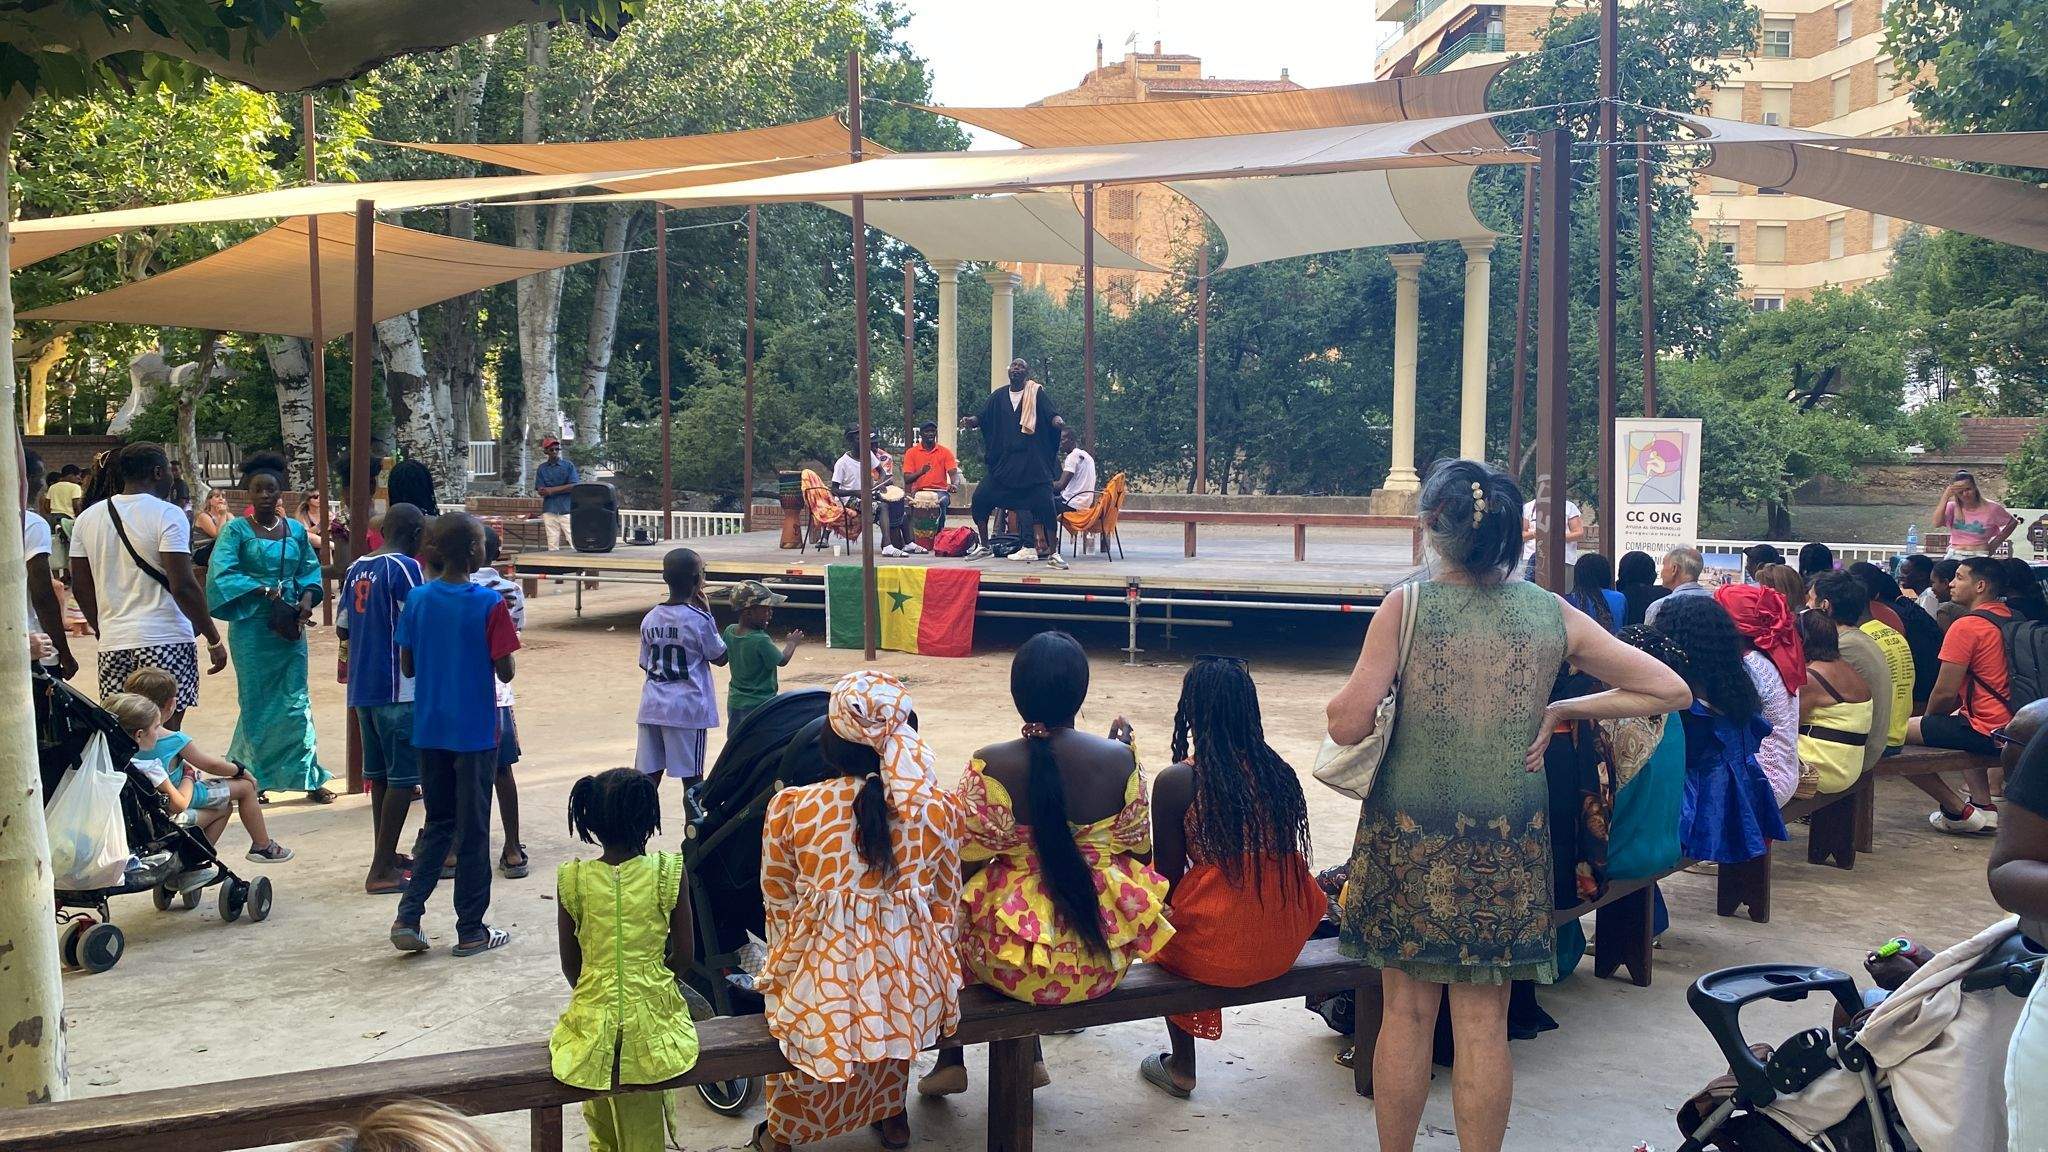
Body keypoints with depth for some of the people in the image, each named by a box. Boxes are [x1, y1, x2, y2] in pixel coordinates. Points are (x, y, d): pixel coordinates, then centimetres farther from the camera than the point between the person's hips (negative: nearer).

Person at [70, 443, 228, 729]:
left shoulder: (88, 517, 10)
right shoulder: (168, 515, -8)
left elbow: (81, 588, 14)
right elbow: (183, 587, -14)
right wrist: (214, 640, -8)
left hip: (112, 643, 6)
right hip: (165, 640, -5)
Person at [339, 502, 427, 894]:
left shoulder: (356, 568, 12)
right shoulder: (404, 567, -12)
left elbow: (342, 629, 16)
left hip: (362, 687, 8)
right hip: (397, 689, -8)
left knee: (380, 773, 16)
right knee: (403, 777, -3)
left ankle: (386, 856, 25)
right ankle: (381, 870, -4)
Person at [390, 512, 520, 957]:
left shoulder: (417, 599, 1)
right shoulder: (489, 604, -14)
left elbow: (406, 666, 5)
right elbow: (505, 672, -13)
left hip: (429, 731, 5)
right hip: (475, 732, -5)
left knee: (438, 822, 17)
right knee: (472, 829, 5)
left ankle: (408, 916, 6)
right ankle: (471, 931, 13)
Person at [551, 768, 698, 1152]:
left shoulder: (573, 879, -9)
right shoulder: (669, 873, -11)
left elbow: (570, 965, 1)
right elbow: (684, 955, -3)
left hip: (593, 1023, 1)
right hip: (652, 1023, 0)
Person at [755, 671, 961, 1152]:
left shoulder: (789, 807, -10)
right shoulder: (940, 809, -7)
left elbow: (779, 905, 2)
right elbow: (946, 906, 5)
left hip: (824, 991, -1)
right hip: (913, 993, 2)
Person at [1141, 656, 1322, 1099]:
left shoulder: (1177, 782, -13)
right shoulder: (1279, 774, 1)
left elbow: (1168, 879, -6)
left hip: (1215, 953, -5)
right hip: (1284, 946, 6)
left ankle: (1182, 1068, 32)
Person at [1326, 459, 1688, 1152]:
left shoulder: (1406, 606, -10)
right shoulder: (1554, 615, -2)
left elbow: (1347, 725, -14)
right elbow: (1669, 690, 3)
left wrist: (1367, 686, 7)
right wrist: (1560, 711, 6)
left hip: (1410, 835, -1)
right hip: (1507, 845, 2)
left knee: (1407, 1011, 12)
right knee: (1484, 1021, 10)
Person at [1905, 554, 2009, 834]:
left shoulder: (1966, 626, -16)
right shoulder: (2009, 619, 12)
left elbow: (1945, 694, -15)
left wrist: (1927, 718, 6)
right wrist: (1931, 720, 23)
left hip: (1987, 731, -10)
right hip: (2014, 724, 10)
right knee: (1954, 721, 38)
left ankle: (1960, 811, -1)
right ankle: (1985, 805, 24)